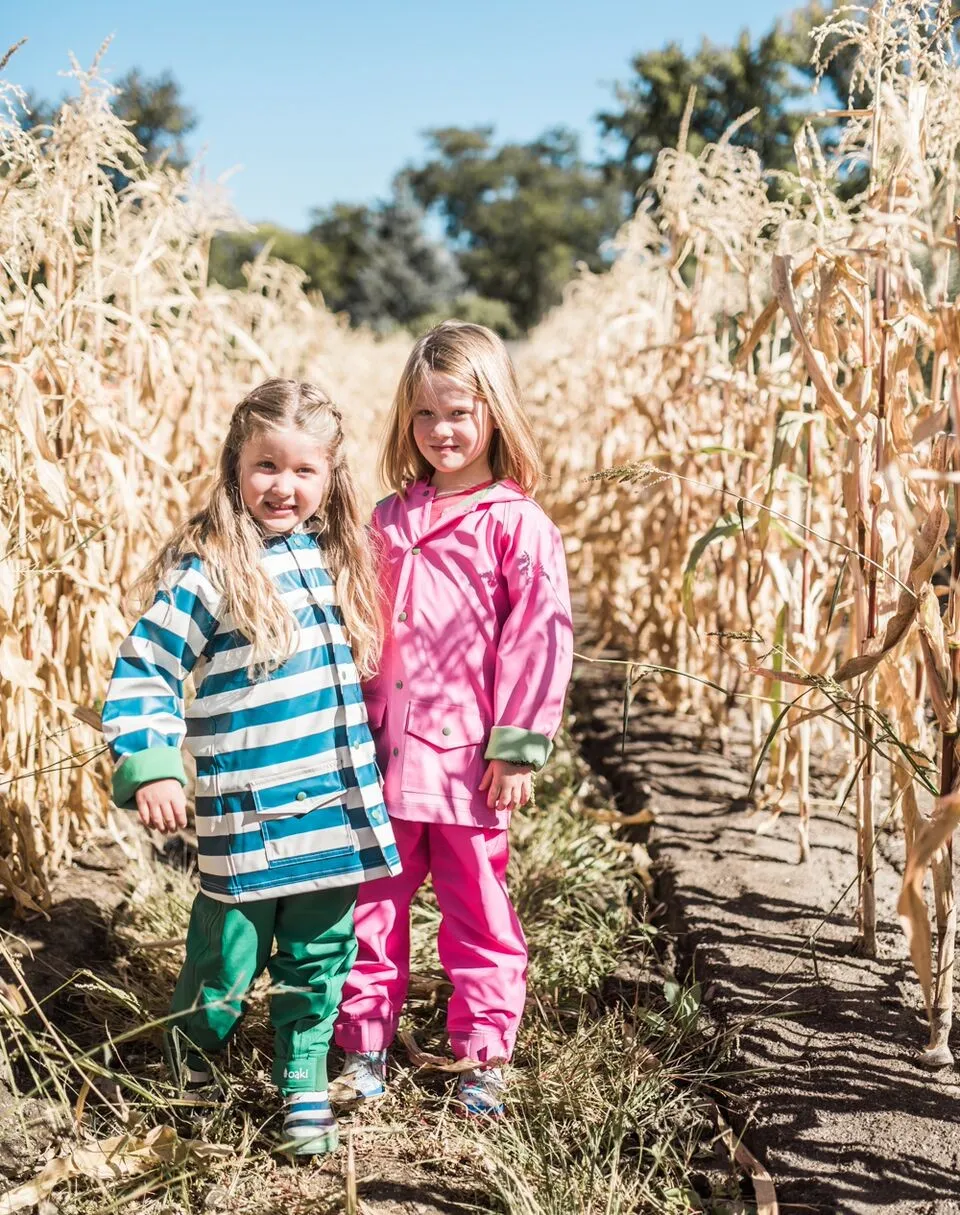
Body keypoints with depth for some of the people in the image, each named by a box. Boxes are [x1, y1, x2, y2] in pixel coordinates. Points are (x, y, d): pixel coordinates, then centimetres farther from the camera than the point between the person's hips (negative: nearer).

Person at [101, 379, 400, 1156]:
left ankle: (305, 1083, 31)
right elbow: (142, 671, -9)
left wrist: (368, 774, 20)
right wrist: (150, 767, -20)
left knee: (319, 957, 13)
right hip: (248, 816, -4)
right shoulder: (205, 570, -10)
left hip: (337, 807, 5)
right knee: (232, 956, 7)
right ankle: (193, 1049, 36)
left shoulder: (336, 560, 7)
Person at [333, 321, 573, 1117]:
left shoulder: (518, 525, -6)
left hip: (469, 759, -4)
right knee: (373, 904, 11)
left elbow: (539, 639, -9)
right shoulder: (388, 521, 10)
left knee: (478, 910, 9)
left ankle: (483, 1057, 21)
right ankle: (365, 1045, 24)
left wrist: (518, 750, -11)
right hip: (385, 752, 4)